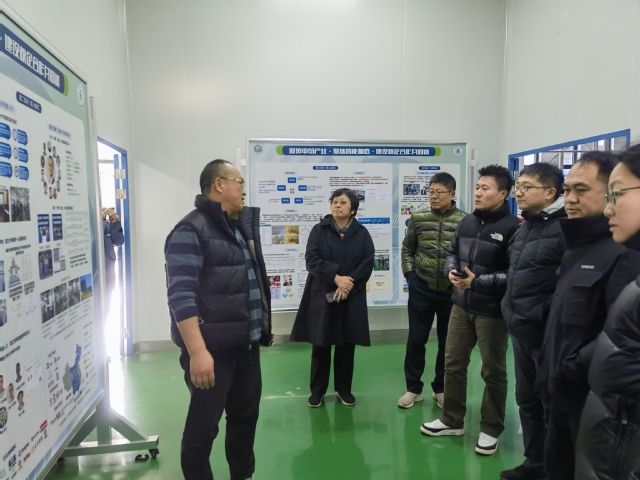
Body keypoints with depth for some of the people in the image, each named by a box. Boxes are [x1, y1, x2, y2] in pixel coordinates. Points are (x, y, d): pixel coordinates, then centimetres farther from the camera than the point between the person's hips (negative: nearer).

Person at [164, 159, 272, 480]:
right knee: (203, 426, 4)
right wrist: (198, 351, -26)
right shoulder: (191, 230, -13)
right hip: (212, 349, -8)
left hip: (246, 345, 8)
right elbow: (181, 295, -20)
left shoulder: (242, 226, 14)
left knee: (246, 416, 20)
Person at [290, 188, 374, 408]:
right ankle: (317, 390, 21)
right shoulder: (319, 230, 2)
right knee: (320, 345, 6)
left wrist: (348, 284, -15)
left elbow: (368, 263, -4)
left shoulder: (362, 233, 6)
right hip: (322, 295, -1)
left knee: (347, 344, 9)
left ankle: (344, 389, 26)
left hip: (352, 297, 1)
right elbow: (311, 259, -9)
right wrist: (336, 276, -18)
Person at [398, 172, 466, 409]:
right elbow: (407, 249, 9)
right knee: (416, 340, 7)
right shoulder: (418, 218, -1)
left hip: (451, 291, -1)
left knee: (447, 343, 12)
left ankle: (440, 389, 30)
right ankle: (413, 388, 23)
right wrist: (409, 275, 1)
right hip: (421, 290, 1)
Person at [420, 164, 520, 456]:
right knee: (453, 363, 16)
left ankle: (491, 430, 29)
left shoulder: (512, 227, -17)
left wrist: (477, 282, -21)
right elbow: (452, 252, 17)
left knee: (493, 372, 10)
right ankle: (451, 420, 34)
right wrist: (451, 270, -5)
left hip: (492, 311, -7)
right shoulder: (467, 222, 7)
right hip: (461, 306, 7)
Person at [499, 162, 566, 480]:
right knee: (526, 399, 19)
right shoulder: (526, 226, 11)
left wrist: (547, 319, -19)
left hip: (547, 334, -8)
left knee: (554, 405, 8)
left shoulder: (565, 228, -15)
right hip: (521, 331, 8)